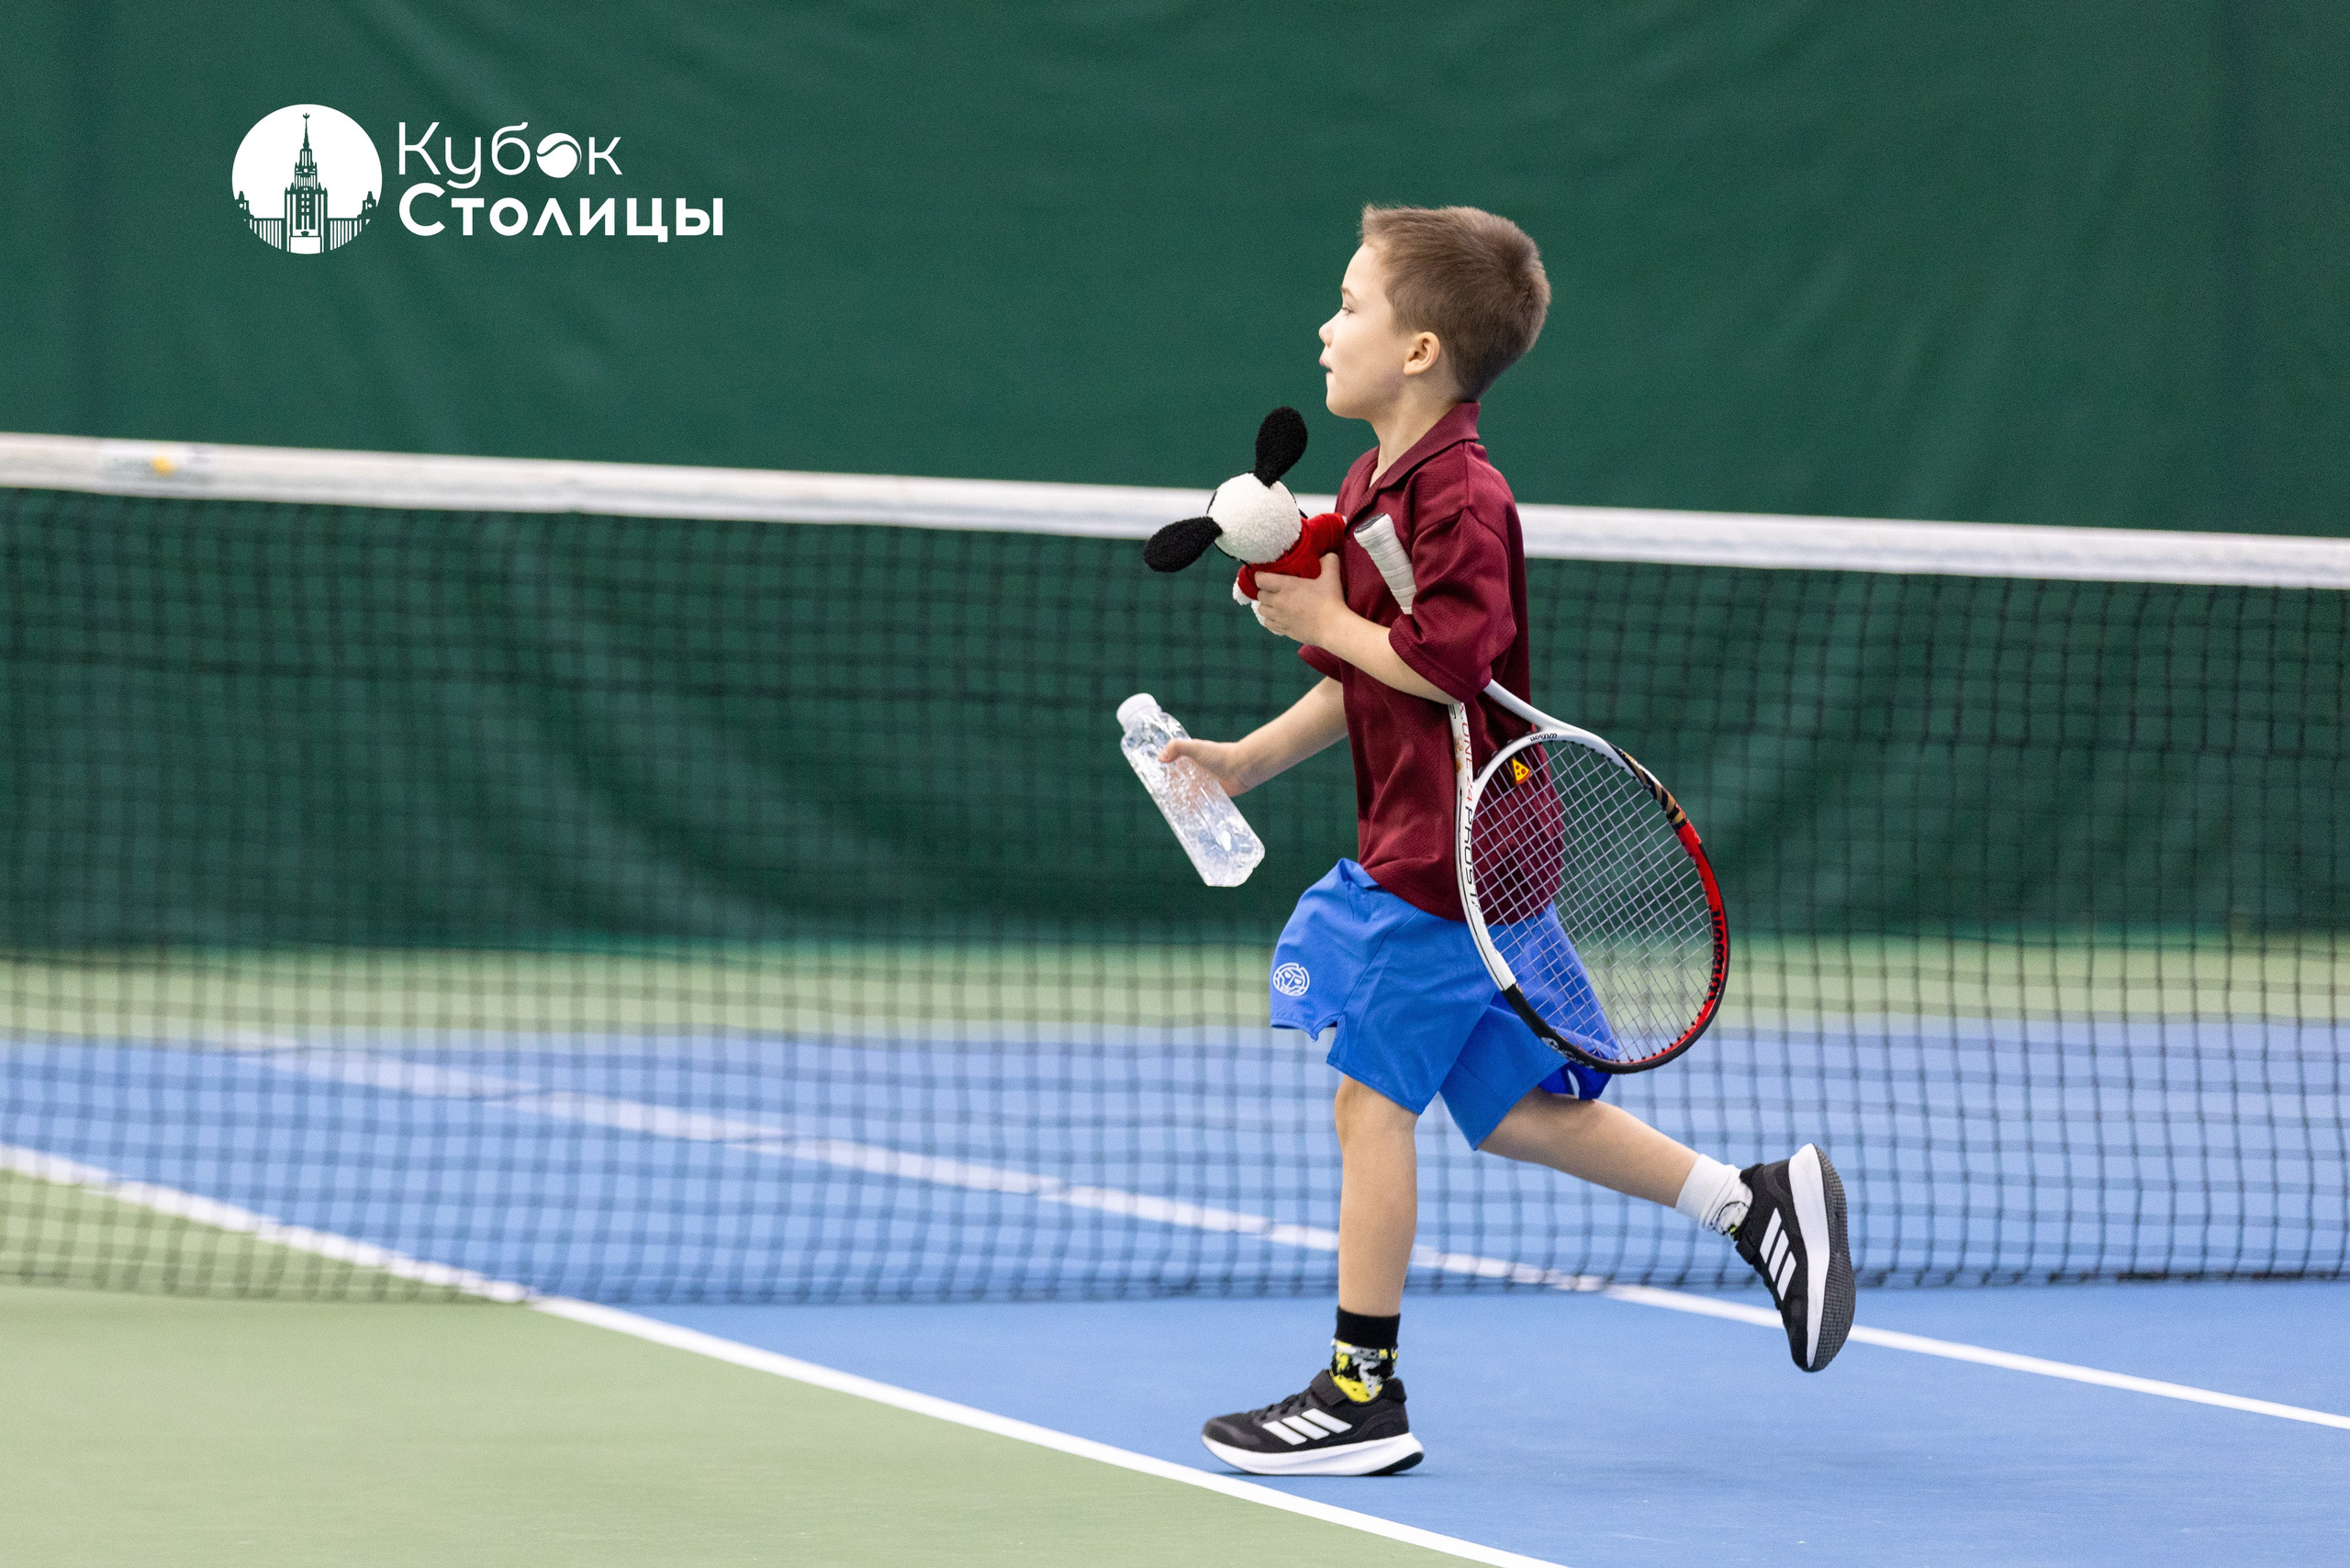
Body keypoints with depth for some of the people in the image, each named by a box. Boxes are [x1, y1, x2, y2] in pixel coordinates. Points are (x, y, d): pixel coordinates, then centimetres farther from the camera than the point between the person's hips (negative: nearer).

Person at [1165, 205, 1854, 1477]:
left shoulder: (1458, 498, -17)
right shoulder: (1373, 486, 14)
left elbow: (1448, 661, -27)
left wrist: (1324, 619, -15)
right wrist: (1250, 757, 15)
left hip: (1445, 856, -10)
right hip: (1422, 842, 10)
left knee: (1370, 1093, -5)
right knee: (1511, 1109, 14)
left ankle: (1363, 1391, 2)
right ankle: (1758, 1201, 21)